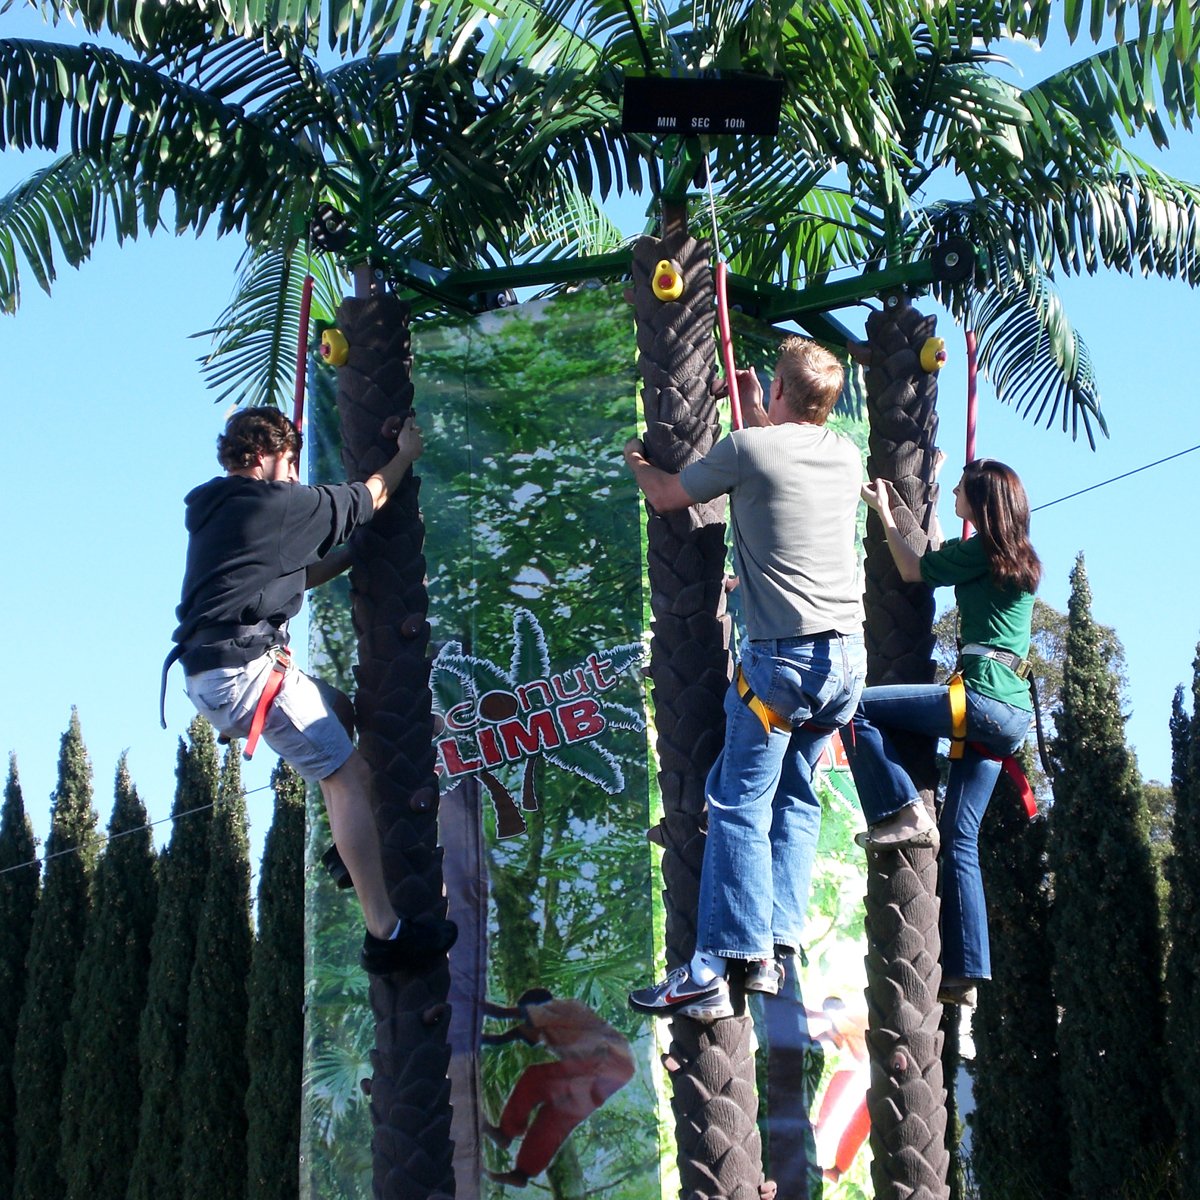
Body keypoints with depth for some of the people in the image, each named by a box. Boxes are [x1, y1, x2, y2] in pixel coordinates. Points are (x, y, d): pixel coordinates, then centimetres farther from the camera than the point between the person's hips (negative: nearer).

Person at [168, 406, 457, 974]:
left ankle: (352, 845, 29)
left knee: (341, 709, 30)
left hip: (206, 672, 10)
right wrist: (405, 454, 27)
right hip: (246, 665, -10)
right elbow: (370, 497, 9)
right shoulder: (278, 501, -5)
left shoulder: (215, 509, 20)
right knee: (349, 775, -11)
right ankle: (385, 933, -18)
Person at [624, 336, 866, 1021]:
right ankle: (775, 949, 10)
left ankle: (715, 970, -13)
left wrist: (639, 462, 30)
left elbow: (668, 497, 10)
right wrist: (756, 413, 46)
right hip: (850, 654, 6)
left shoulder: (749, 448, -7)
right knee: (797, 800, 15)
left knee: (740, 807, -7)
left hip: (783, 656, -6)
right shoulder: (846, 456, 10)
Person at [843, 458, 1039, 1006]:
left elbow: (915, 571, 6)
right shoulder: (1022, 561, 20)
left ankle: (902, 813, -7)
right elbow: (942, 559, 35)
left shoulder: (980, 550, -6)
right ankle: (963, 973, 6)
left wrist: (884, 513, 17)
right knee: (960, 840, 8)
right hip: (1013, 713, 9)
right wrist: (901, 509, 42)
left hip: (980, 694, -9)